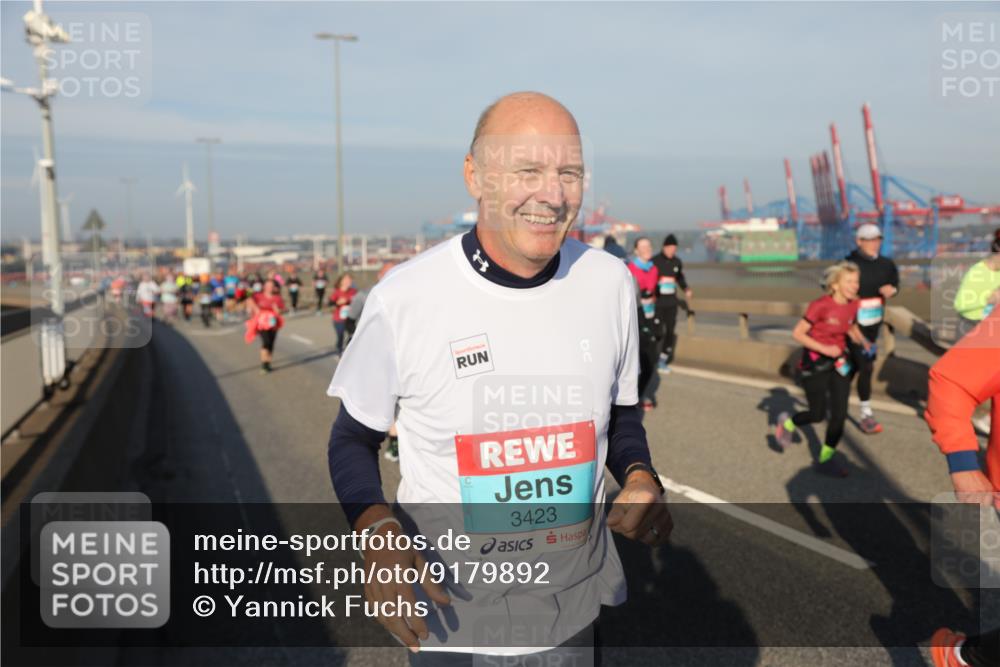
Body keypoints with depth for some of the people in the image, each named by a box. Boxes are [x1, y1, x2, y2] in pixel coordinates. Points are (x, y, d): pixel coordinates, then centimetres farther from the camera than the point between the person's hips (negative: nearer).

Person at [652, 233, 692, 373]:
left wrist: (686, 289, 3)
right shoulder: (654, 261, -7)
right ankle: (654, 361, 7)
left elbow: (680, 278, 20)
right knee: (658, 332, -5)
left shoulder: (677, 262, 7)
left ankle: (663, 359, 19)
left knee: (670, 331, 6)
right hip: (657, 302, -5)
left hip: (672, 302, 5)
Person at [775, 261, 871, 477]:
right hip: (814, 362, -5)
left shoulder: (853, 304, -4)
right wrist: (824, 349, -24)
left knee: (840, 412, 0)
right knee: (818, 414, 3)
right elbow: (798, 334, -18)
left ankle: (826, 458, 15)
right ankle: (787, 422, 34)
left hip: (838, 361, 5)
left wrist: (863, 341, 0)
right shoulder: (820, 306, -22)